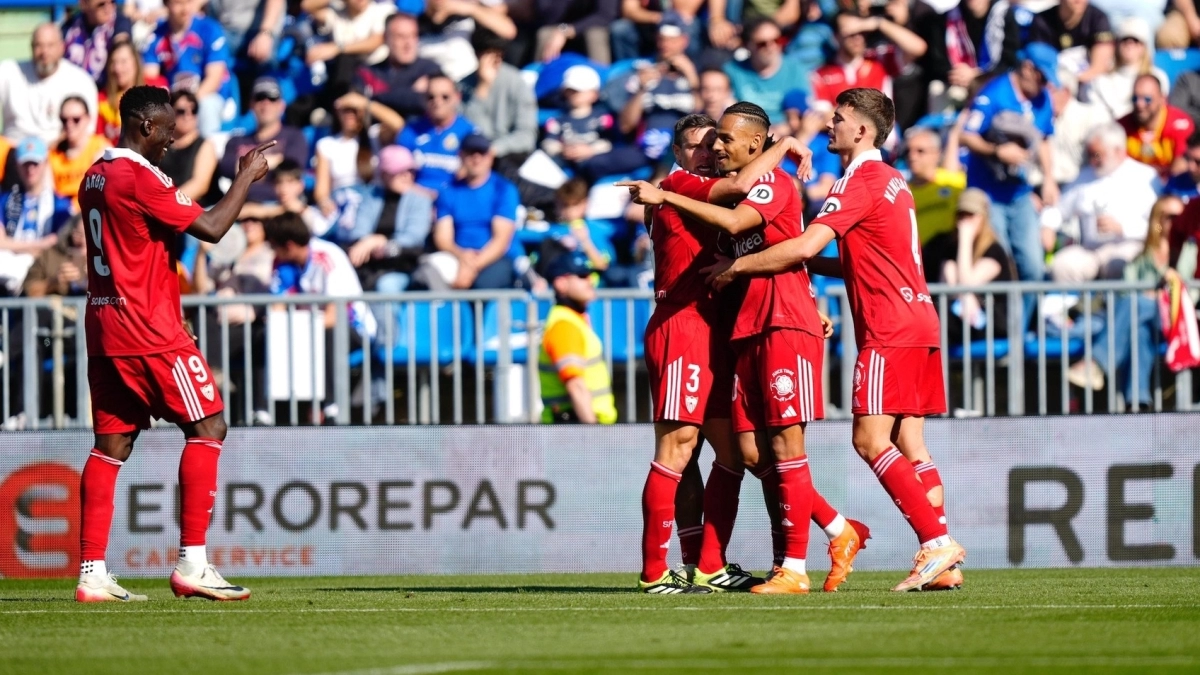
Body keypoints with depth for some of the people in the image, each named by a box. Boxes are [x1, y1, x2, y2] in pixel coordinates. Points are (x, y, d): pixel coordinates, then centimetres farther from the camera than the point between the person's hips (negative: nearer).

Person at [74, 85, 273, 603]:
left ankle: (92, 574, 1)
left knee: (111, 444, 7)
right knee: (208, 428, -3)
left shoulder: (95, 178, 15)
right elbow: (211, 228, -15)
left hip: (103, 328, 9)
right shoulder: (141, 178, -14)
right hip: (151, 331, -9)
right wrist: (247, 176, -4)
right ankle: (192, 564, -7)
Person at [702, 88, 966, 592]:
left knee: (871, 440, -11)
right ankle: (942, 562, -1)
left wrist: (737, 266, -8)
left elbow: (804, 247, -18)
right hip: (918, 325, 9)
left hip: (889, 329, -9)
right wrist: (815, 266, 23)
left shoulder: (861, 181, -11)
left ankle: (937, 541, -17)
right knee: (908, 446, 5)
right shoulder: (891, 181, 19)